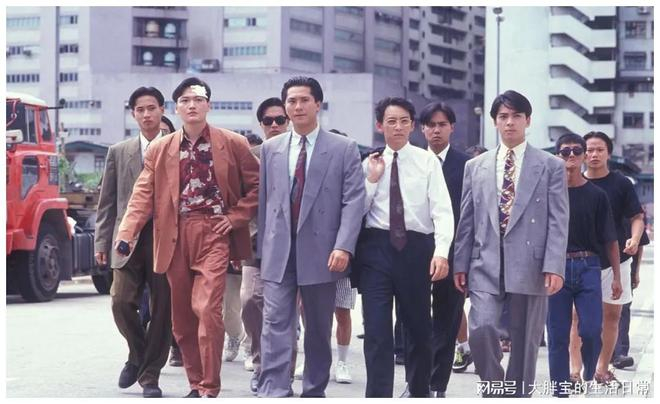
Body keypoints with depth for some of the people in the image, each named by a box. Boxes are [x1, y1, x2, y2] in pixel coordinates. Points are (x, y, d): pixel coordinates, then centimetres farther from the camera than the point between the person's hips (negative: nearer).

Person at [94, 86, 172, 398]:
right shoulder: (119, 152, 12)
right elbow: (107, 202, 11)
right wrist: (101, 242, 4)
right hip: (129, 240, 2)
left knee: (161, 311, 0)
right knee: (121, 303, -8)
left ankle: (149, 375, 12)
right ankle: (138, 355, 19)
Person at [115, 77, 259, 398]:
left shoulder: (233, 143, 4)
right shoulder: (160, 149, 10)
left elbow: (256, 185, 8)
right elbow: (143, 194, 2)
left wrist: (235, 218, -3)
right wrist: (126, 233, -12)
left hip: (214, 233, -3)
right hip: (175, 237, 3)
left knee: (207, 309, -15)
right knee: (181, 316, 8)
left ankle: (209, 389, -8)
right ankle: (196, 383, 21)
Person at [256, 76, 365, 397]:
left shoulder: (344, 148, 2)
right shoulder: (271, 148, 12)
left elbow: (353, 200, -6)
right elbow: (264, 200, 12)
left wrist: (343, 247, -17)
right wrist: (263, 247, 7)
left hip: (321, 253, -1)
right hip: (279, 251, 1)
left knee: (319, 329, 9)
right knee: (276, 325, -7)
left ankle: (314, 392, 21)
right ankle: (273, 393, -10)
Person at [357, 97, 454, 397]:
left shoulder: (428, 162, 1)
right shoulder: (369, 165, 8)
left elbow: (442, 209, -6)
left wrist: (441, 252, -18)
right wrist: (372, 180, -4)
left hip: (415, 247, 0)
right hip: (377, 247, 1)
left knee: (418, 325, 13)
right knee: (377, 328, -4)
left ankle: (418, 390, 32)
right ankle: (378, 396, 0)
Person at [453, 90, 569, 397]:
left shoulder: (551, 166, 4)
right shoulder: (475, 166, 11)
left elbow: (558, 221, -1)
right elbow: (466, 220, 12)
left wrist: (554, 266, -11)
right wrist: (460, 263, 6)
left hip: (530, 266, -1)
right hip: (486, 265, 1)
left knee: (524, 342, 5)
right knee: (482, 329, -16)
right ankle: (493, 391, 5)